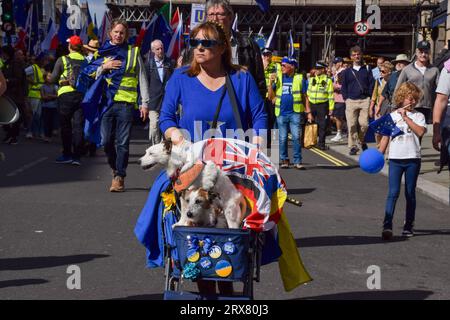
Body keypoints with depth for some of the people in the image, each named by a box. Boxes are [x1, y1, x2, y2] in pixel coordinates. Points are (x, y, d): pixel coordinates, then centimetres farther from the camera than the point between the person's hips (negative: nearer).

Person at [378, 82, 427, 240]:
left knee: (410, 193, 8)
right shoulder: (392, 116, 6)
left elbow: (420, 132, -14)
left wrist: (406, 117, -14)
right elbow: (385, 137, 7)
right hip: (395, 158, -1)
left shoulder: (418, 116, 5)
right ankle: (387, 226, -13)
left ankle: (409, 225, 17)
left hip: (413, 159, 1)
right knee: (393, 192, -8)